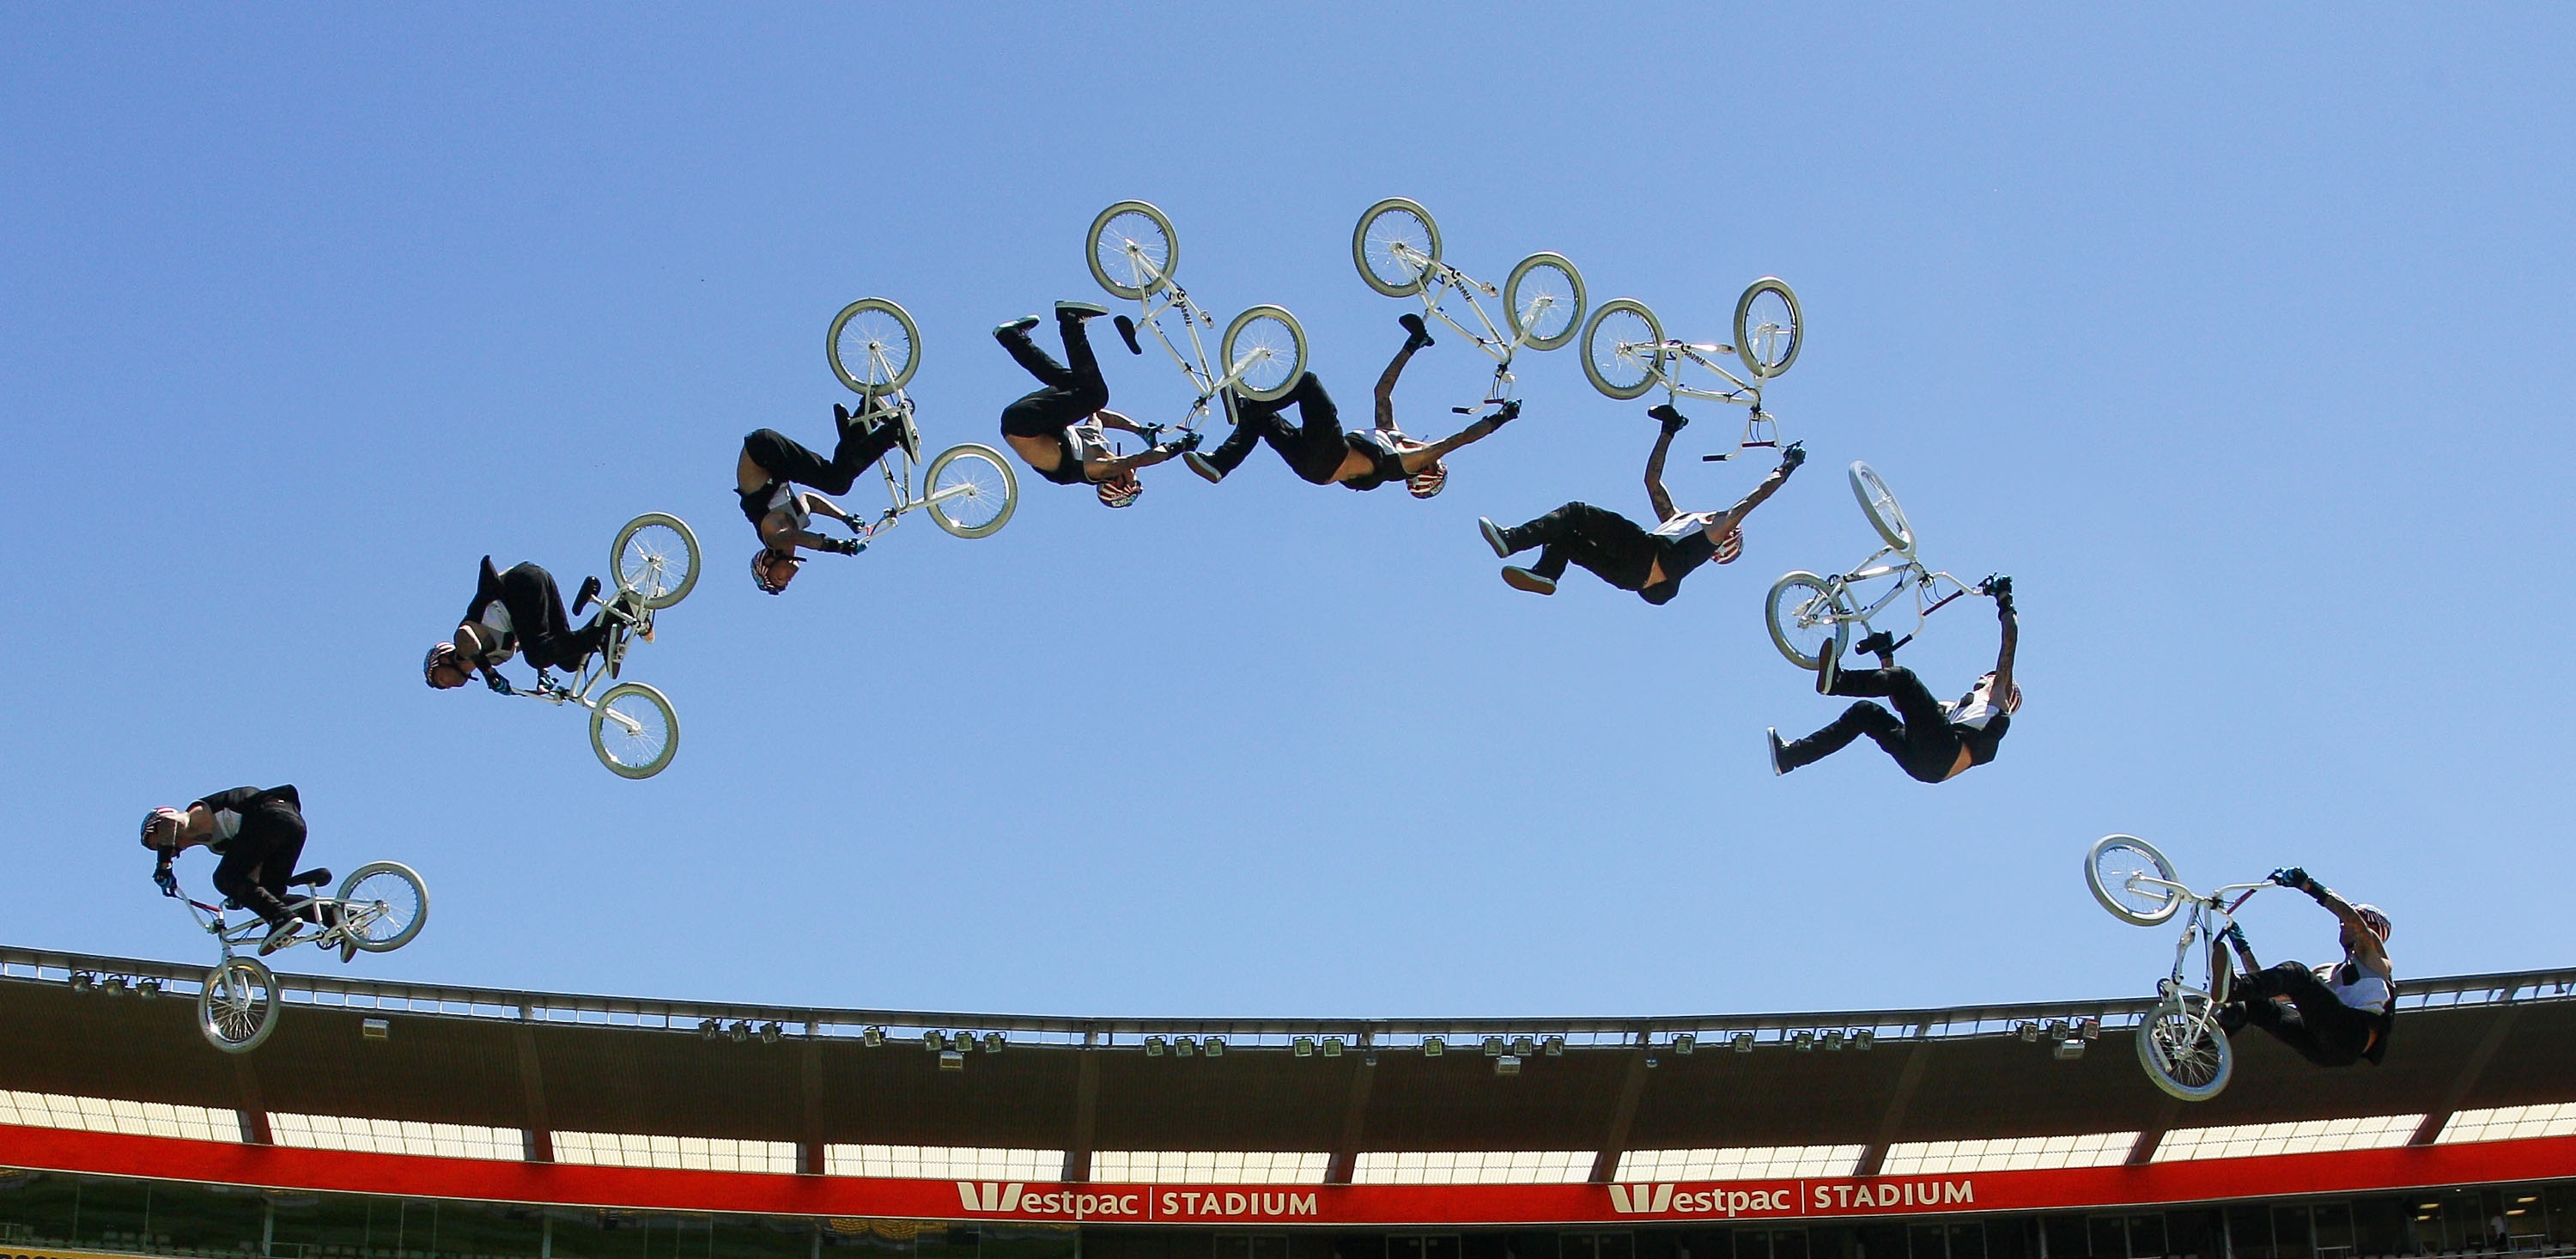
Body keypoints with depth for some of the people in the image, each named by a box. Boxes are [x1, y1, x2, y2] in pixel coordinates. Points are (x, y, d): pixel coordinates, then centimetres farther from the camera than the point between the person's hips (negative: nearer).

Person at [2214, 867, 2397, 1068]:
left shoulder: (2372, 956, 20)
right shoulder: (2326, 973, 38)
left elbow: (2354, 918, -2)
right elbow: (2269, 985, 31)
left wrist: (2308, 885, -8)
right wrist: (2243, 949, 27)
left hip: (2356, 1032, -6)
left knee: (2295, 973, -24)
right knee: (2253, 1003, -7)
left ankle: (2230, 989, -50)